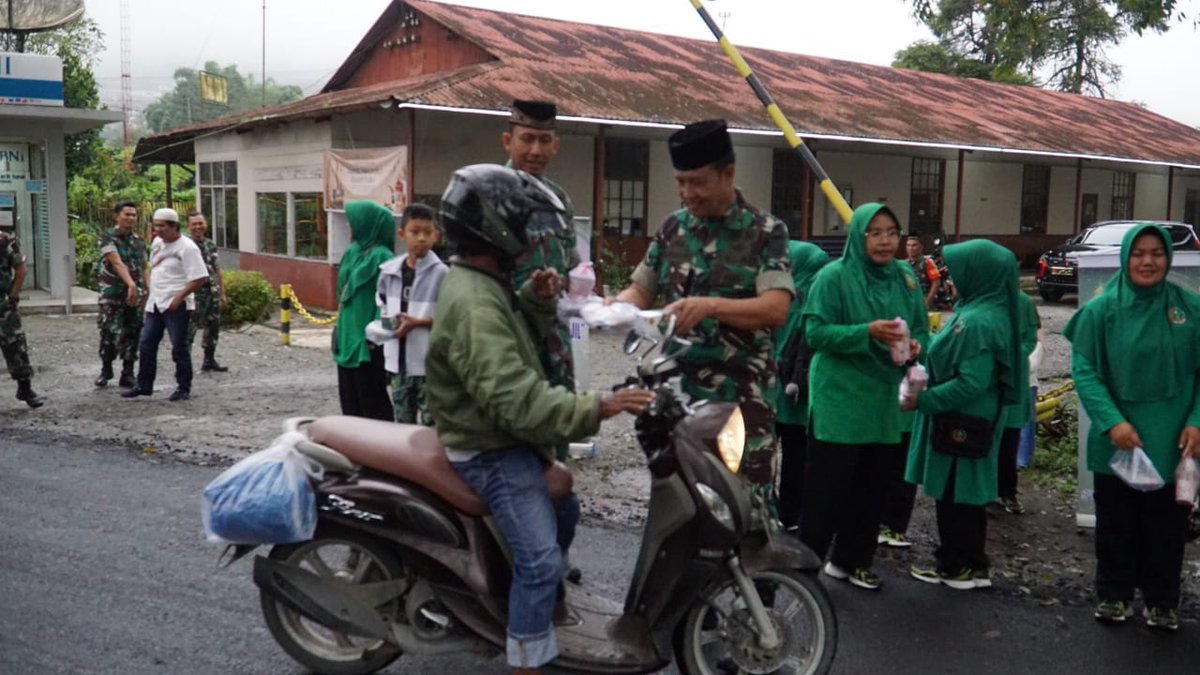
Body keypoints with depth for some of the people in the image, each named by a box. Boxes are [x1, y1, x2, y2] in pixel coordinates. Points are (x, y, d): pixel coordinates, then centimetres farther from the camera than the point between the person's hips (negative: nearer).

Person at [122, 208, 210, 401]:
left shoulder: (187, 247, -14)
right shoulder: (157, 242, 11)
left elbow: (200, 278, -18)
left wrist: (179, 297, -19)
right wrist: (149, 287, 13)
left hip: (176, 305, -8)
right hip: (155, 303, 8)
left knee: (179, 347, -1)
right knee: (146, 344, 11)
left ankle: (184, 388, 9)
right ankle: (144, 385, 22)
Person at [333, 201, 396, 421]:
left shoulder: (381, 257, -15)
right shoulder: (354, 252, 11)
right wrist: (340, 328, 17)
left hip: (366, 341, -9)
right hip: (348, 337, 9)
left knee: (371, 398, -1)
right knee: (349, 396, 15)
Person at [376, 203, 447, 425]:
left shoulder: (441, 273, -12)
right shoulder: (389, 270, 4)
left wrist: (418, 322, -16)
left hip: (429, 361, -5)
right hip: (399, 359, 6)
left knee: (430, 424, -1)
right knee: (401, 422, 17)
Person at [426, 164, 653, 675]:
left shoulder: (481, 282, 7)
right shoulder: (473, 304, -28)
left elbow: (513, 339, 19)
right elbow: (514, 400, -35)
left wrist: (537, 301, -1)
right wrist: (596, 407, -38)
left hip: (504, 440, 11)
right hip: (492, 451, -11)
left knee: (561, 513, 28)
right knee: (540, 559, -19)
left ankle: (549, 603, 46)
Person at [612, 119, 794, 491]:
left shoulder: (766, 232, -3)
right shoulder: (672, 228, 11)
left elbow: (776, 309, -15)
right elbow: (641, 289, 13)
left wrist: (710, 306, -28)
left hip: (741, 399, -4)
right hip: (676, 393, 5)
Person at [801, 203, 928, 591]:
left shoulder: (905, 280, 7)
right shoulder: (834, 276, -9)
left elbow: (921, 330, 12)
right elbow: (816, 332, -14)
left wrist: (914, 346, -11)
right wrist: (868, 332, -24)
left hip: (882, 399, 6)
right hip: (837, 398, -6)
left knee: (871, 486, 12)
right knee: (827, 485, -2)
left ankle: (852, 560, 26)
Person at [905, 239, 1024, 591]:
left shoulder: (978, 322, -22)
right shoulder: (985, 312, 9)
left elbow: (971, 383, -25)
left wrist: (924, 400, -20)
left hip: (961, 424, -9)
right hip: (968, 421, 9)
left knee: (953, 496, 3)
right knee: (965, 495, 16)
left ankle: (956, 566, 15)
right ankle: (973, 565, 26)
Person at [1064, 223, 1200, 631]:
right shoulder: (1101, 310, -7)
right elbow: (1084, 371, -9)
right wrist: (1112, 421, -19)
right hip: (1117, 441, -1)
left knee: (1167, 525, 12)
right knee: (1116, 524, 13)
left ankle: (1162, 600, 31)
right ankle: (1114, 594, 31)